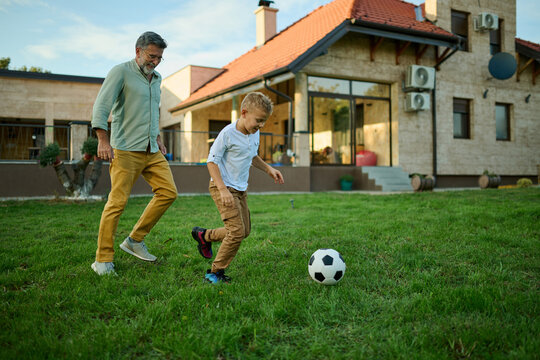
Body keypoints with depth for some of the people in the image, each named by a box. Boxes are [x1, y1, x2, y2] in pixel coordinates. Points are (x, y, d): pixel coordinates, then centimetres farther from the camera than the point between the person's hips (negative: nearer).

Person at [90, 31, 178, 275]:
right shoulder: (121, 72, -4)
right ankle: (103, 260, 2)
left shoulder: (156, 78, 19)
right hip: (126, 150, -7)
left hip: (151, 150, 7)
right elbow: (101, 105, -13)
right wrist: (103, 140, -23)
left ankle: (135, 240, 12)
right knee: (117, 202, -8)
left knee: (168, 192, -1)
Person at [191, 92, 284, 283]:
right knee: (237, 231, -16)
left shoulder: (254, 134, 5)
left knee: (244, 231, 12)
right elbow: (212, 161, -17)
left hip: (241, 188, 8)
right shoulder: (228, 133, -19)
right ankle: (215, 271, 0)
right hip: (222, 187, -8)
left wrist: (268, 169, 8)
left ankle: (204, 235, 33)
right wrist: (223, 189, -24)